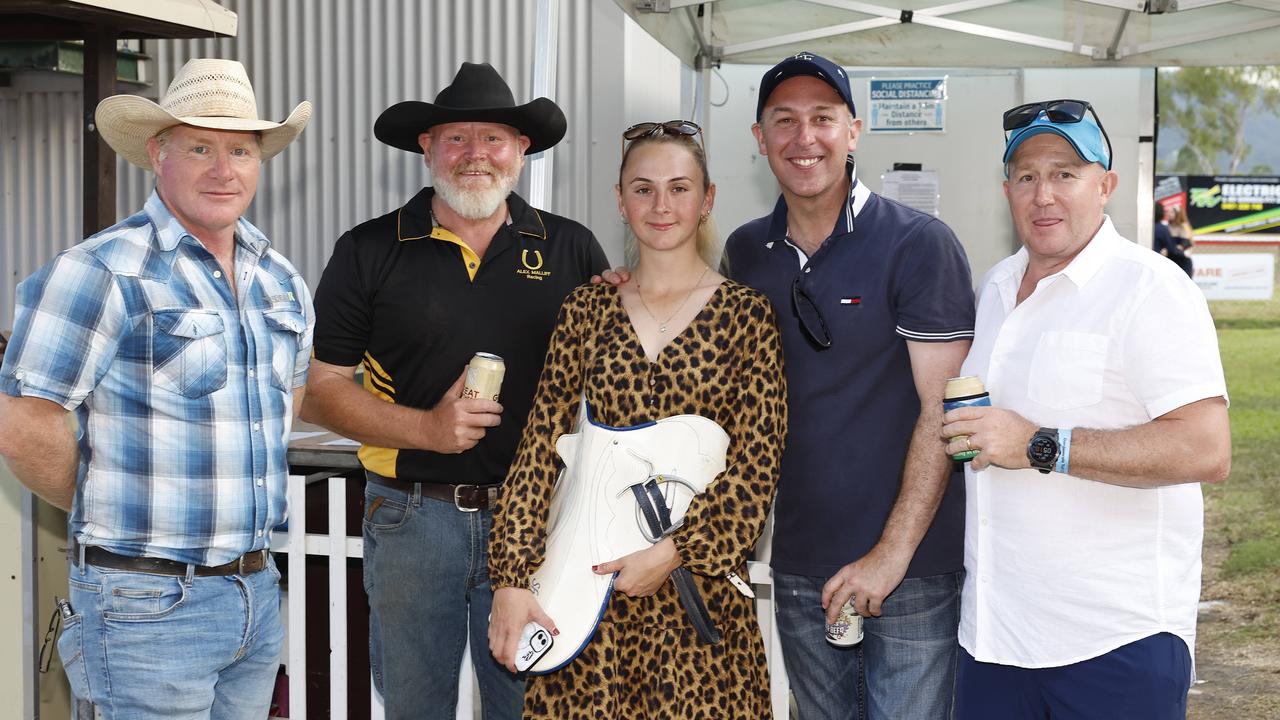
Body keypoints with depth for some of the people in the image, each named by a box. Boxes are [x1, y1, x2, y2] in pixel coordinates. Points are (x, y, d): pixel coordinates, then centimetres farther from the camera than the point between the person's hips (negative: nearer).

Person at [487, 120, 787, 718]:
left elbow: (756, 465, -5)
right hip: (592, 570, 2)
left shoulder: (745, 315, 0)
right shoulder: (587, 309, 6)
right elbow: (540, 444, 1)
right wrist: (510, 579, -7)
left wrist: (674, 552, -15)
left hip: (699, 575, -2)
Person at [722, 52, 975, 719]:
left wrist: (894, 553, -16)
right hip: (799, 566, 5)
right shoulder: (745, 252, 7)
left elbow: (942, 410, -12)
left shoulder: (920, 245, -9)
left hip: (912, 567, -5)